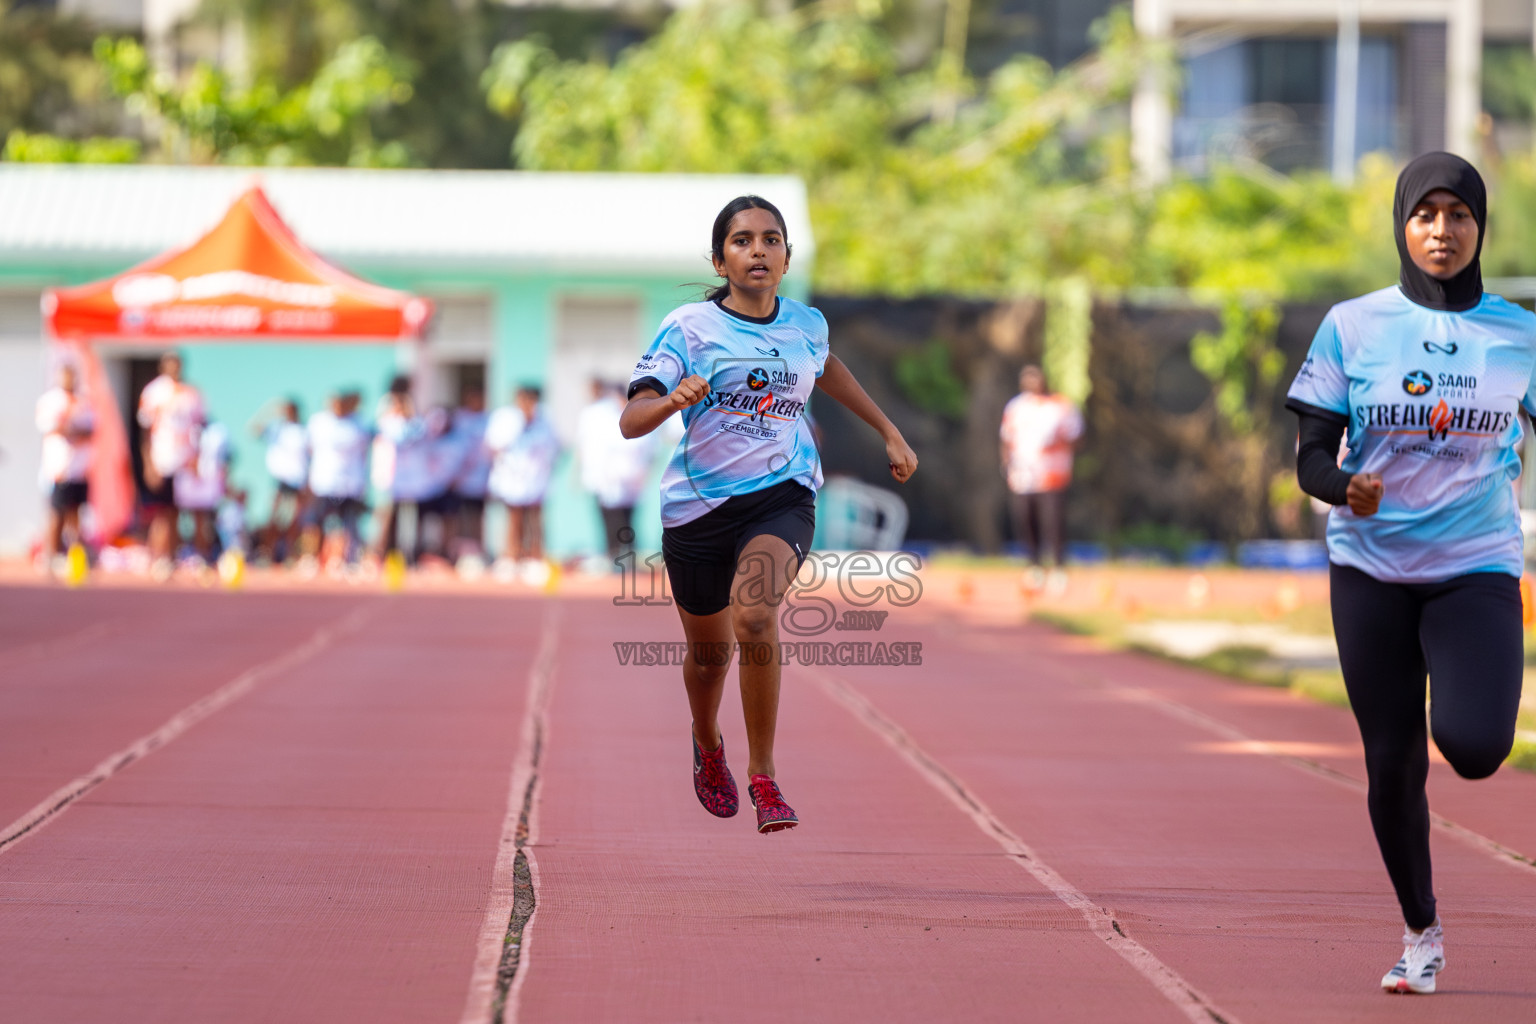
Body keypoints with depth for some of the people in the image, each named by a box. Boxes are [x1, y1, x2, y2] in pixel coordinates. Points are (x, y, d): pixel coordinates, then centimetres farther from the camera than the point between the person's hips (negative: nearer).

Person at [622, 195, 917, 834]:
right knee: (709, 650, 14)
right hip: (699, 503, 0)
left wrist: (888, 432, 33)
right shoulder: (690, 327, -8)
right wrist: (673, 399, -37)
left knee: (754, 618, -27)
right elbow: (630, 420, -16)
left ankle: (763, 773, -13)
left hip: (783, 497, 0)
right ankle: (708, 746, 49)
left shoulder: (807, 325, 4)